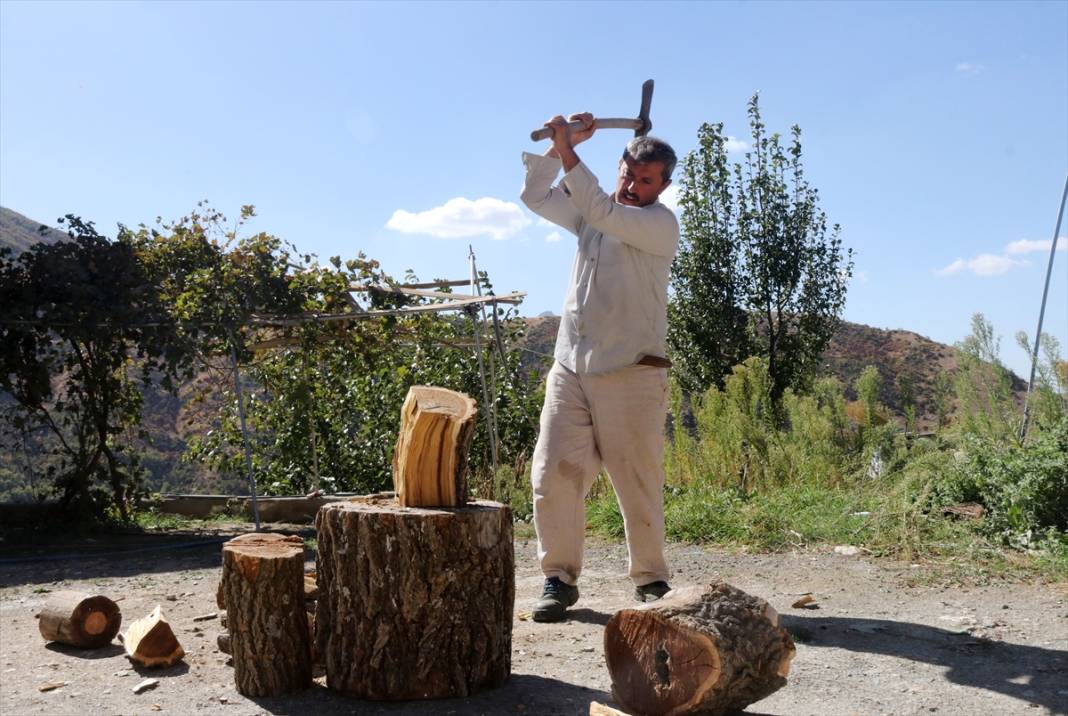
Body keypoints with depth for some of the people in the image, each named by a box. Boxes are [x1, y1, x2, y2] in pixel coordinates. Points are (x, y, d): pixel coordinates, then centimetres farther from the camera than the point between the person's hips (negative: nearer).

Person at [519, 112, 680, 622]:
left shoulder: (660, 224, -2)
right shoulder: (591, 213, 18)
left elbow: (604, 212, -17)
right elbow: (535, 196, 19)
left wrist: (567, 150, -17)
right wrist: (558, 144, 8)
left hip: (630, 374, -5)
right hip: (570, 366, 5)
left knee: (638, 483, 1)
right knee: (553, 474, -3)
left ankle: (650, 581, 17)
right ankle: (559, 579, 8)